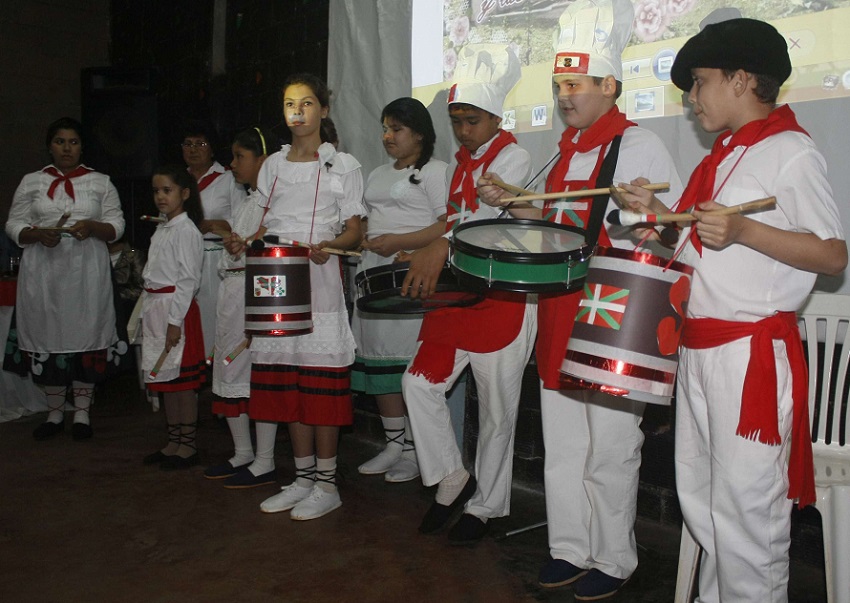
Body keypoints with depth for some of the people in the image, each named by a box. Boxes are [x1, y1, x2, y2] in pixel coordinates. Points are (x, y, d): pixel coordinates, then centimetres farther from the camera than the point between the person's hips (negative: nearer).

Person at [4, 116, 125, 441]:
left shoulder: (100, 182, 10)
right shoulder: (31, 182, 12)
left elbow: (116, 225, 5)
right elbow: (14, 225, 8)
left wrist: (92, 227, -15)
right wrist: (38, 234, -13)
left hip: (86, 272, -1)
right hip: (43, 272, 1)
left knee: (85, 335, -1)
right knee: (48, 336, 2)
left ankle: (82, 412, 11)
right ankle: (55, 413, 17)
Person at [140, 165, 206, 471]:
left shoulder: (186, 230, -11)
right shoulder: (161, 230, 16)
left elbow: (188, 279, -16)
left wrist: (175, 320, -19)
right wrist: (148, 313, 16)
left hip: (177, 309, -9)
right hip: (155, 308, 9)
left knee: (182, 380, -2)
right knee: (164, 379, 13)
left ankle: (187, 445, 8)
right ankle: (173, 442, 23)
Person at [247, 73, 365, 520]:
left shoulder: (342, 166, 3)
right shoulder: (273, 165, 16)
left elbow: (354, 232, 0)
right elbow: (263, 225, 19)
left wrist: (327, 246, -20)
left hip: (320, 281, -5)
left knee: (320, 382, -5)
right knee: (285, 383, 7)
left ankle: (326, 484, 7)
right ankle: (302, 478, 19)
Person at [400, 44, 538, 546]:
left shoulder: (513, 158, -9)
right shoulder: (461, 163, 16)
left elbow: (489, 209, -28)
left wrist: (441, 246, -45)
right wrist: (432, 264, 8)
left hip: (502, 300, -8)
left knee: (496, 409, 2)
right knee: (420, 382, 1)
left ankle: (485, 506, 18)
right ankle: (453, 479, 16)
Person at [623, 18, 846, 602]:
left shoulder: (791, 151, -10)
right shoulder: (724, 155, 16)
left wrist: (742, 231, -25)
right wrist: (662, 215, 9)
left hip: (753, 352, -9)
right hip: (699, 350, 9)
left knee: (746, 509, -2)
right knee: (698, 497, 18)